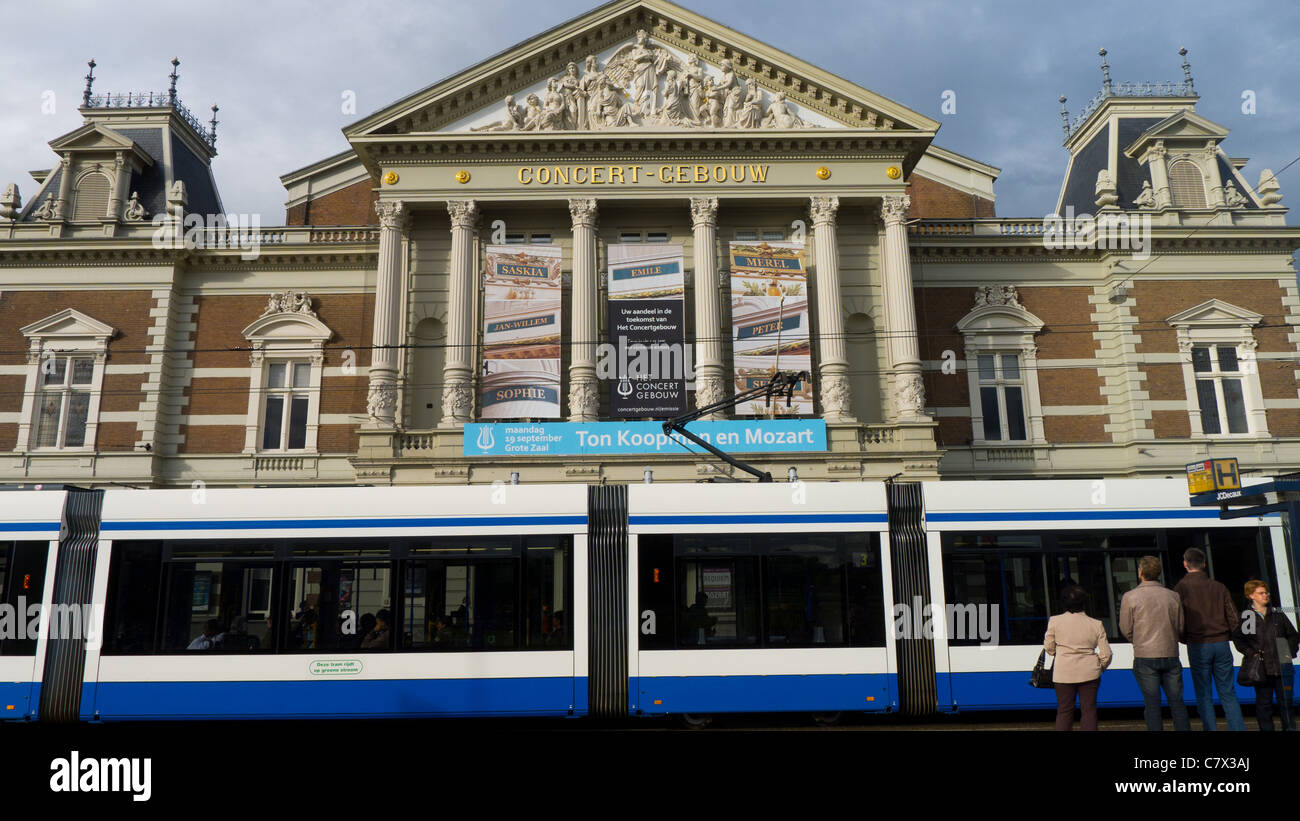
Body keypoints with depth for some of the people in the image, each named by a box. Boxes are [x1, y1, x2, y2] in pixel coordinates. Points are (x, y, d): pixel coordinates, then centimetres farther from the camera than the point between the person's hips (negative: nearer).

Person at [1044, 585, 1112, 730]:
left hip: (1064, 673, -1)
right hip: (1089, 672, 1)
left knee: (1064, 711, 8)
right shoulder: (1096, 624, -2)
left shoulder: (1055, 621, -6)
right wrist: (1100, 667, 21)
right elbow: (1106, 654, 0)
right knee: (1089, 709, 9)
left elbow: (1049, 648, 3)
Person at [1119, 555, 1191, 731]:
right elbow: (1181, 628, 10)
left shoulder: (1130, 597, -7)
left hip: (1145, 657, -3)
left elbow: (1126, 629, -1)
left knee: (1152, 704, 3)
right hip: (1171, 655, 3)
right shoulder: (1173, 596, 2)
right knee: (1177, 702, 11)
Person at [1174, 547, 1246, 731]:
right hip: (1221, 644, 3)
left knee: (1204, 695, 4)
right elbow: (1233, 618, 5)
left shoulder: (1182, 587, -4)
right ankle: (1238, 727, 8)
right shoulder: (1219, 587, 6)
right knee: (1228, 692, 11)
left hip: (1198, 646, -3)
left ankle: (1210, 729, 3)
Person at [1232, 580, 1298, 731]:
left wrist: (1290, 653, 2)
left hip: (1281, 665, 2)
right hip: (1261, 668, -2)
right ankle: (1266, 728, 13)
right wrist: (1251, 653, -7)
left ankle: (1289, 727, 21)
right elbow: (1237, 639, 3)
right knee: (1263, 701, 4)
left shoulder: (1278, 615, 8)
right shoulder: (1246, 617, -1)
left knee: (1285, 699, 8)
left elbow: (1292, 635, 14)